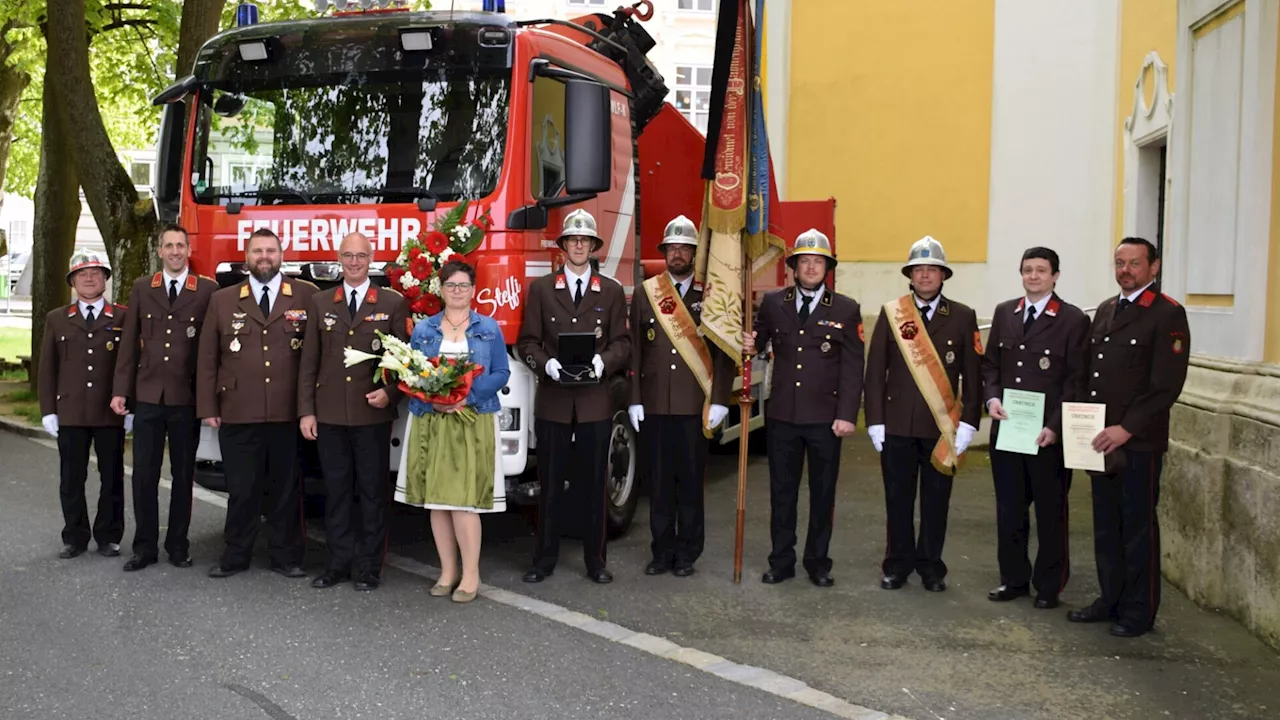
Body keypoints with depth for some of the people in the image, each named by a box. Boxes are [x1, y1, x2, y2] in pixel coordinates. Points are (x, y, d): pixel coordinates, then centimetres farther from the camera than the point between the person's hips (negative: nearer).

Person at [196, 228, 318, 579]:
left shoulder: (307, 296, 4)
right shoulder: (222, 300, 9)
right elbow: (207, 359, 8)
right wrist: (208, 407, 2)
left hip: (288, 414, -1)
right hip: (238, 414, 1)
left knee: (286, 488, 7)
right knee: (241, 489, 7)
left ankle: (286, 556, 17)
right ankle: (235, 556, 18)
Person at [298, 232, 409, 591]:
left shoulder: (393, 303, 2)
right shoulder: (320, 303, 10)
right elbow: (309, 360, 8)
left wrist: (390, 393, -13)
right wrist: (306, 411, 2)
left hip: (373, 414, -2)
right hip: (329, 415, 3)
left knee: (373, 491, 4)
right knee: (336, 491, 8)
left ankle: (369, 566, 12)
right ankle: (339, 562, 18)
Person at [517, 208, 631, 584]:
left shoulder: (612, 291, 9)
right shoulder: (541, 288, 7)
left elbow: (622, 343, 6)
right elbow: (527, 342, 4)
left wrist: (602, 361, -14)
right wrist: (546, 364, -15)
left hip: (595, 402, 0)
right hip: (552, 401, 0)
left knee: (594, 484, 6)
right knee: (549, 484, 5)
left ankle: (595, 559, 16)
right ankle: (544, 559, 15)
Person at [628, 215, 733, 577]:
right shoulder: (645, 294, 7)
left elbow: (724, 353, 1)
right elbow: (635, 350, 6)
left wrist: (719, 401, -6)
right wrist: (634, 400, 0)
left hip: (695, 408, -1)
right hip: (655, 407, 1)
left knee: (691, 482, 5)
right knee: (659, 482, 7)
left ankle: (687, 553, 16)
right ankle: (662, 551, 18)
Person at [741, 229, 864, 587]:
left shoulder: (846, 309, 0)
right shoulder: (773, 303, 5)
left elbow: (852, 368, -2)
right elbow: (759, 340, 16)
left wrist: (847, 415, -9)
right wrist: (749, 345, -9)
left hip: (825, 417, -1)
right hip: (782, 414, 2)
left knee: (822, 492, 8)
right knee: (782, 491, 9)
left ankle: (818, 562, 20)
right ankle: (781, 561, 19)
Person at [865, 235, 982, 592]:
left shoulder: (963, 316, 3)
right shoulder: (890, 313, 3)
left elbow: (973, 376, 1)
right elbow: (875, 372, 2)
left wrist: (968, 424, -5)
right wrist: (875, 422, -3)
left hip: (942, 428, 0)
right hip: (898, 425, 0)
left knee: (936, 500, 8)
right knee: (898, 498, 8)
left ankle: (931, 566, 21)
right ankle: (897, 564, 21)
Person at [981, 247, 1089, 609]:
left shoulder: (1073, 320, -5)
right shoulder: (1004, 313, 9)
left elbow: (1077, 380, -7)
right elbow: (990, 362, 13)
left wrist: (1055, 426, -15)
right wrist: (991, 397, -6)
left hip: (1048, 435, -4)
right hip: (1006, 429, 4)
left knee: (1050, 512, 8)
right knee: (1009, 510, 11)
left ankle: (1049, 586, 19)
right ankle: (1014, 578, 24)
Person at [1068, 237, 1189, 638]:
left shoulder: (1168, 315, -7)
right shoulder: (1104, 311, 14)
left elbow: (1166, 385, -14)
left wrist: (1127, 429, -19)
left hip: (1139, 443, -6)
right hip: (1101, 440, 7)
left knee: (1138, 528, 3)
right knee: (1106, 526, 13)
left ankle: (1139, 612, 14)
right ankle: (1110, 600, 24)